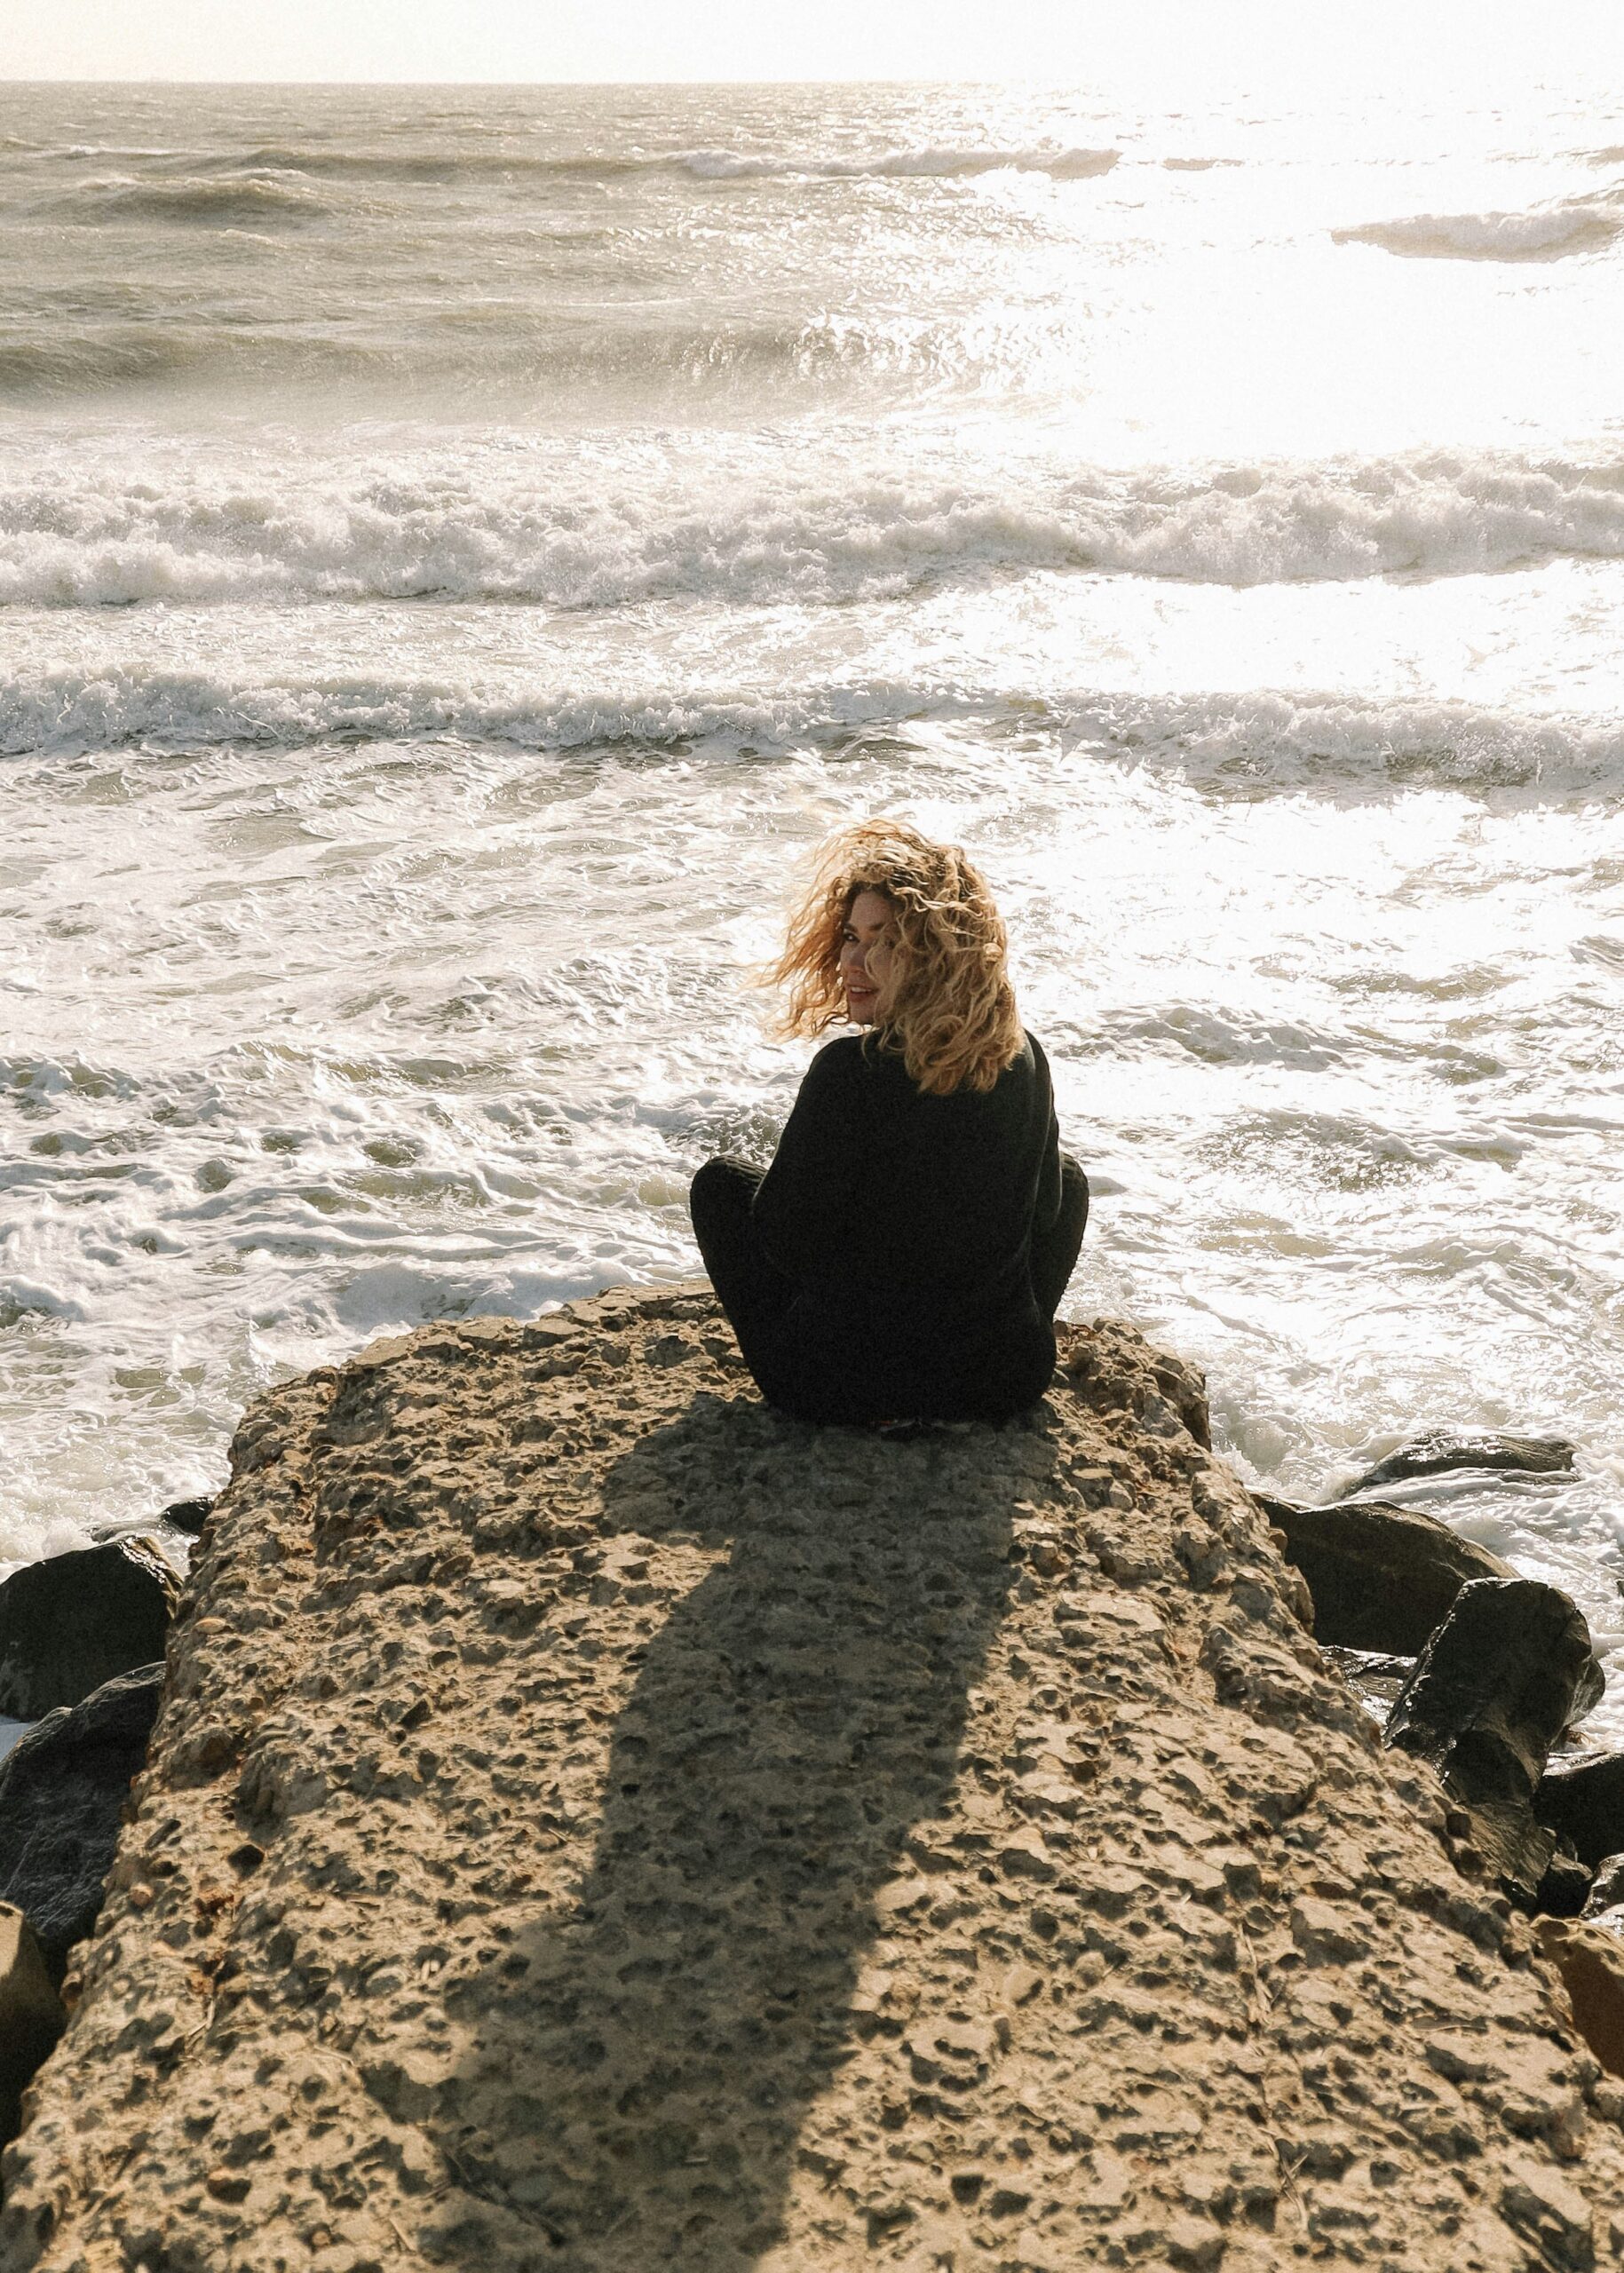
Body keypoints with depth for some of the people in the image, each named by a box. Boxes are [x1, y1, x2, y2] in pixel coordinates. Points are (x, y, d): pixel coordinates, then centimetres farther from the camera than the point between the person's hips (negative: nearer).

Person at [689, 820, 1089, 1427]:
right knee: (1066, 1177, 31)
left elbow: (785, 1243, -14)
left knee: (720, 1181, 20)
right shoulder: (1024, 1059, -9)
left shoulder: (849, 1070, -24)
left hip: (839, 1390, -3)